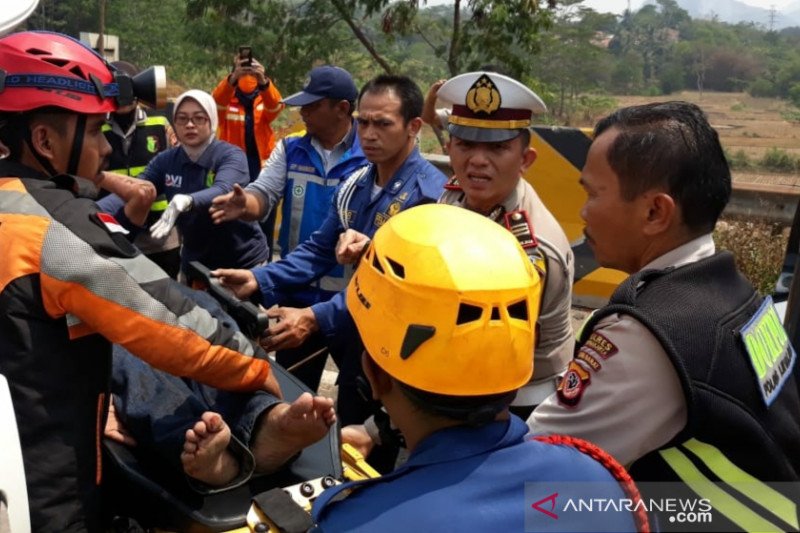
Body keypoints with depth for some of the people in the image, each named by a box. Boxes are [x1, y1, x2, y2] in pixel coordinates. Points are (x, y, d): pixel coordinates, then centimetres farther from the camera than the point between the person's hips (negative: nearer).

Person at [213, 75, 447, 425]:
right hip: (354, 334, 7)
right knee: (351, 433, 22)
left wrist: (316, 318, -37)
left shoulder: (428, 194, -21)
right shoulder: (355, 185, 7)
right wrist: (259, 280, -11)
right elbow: (321, 249, 5)